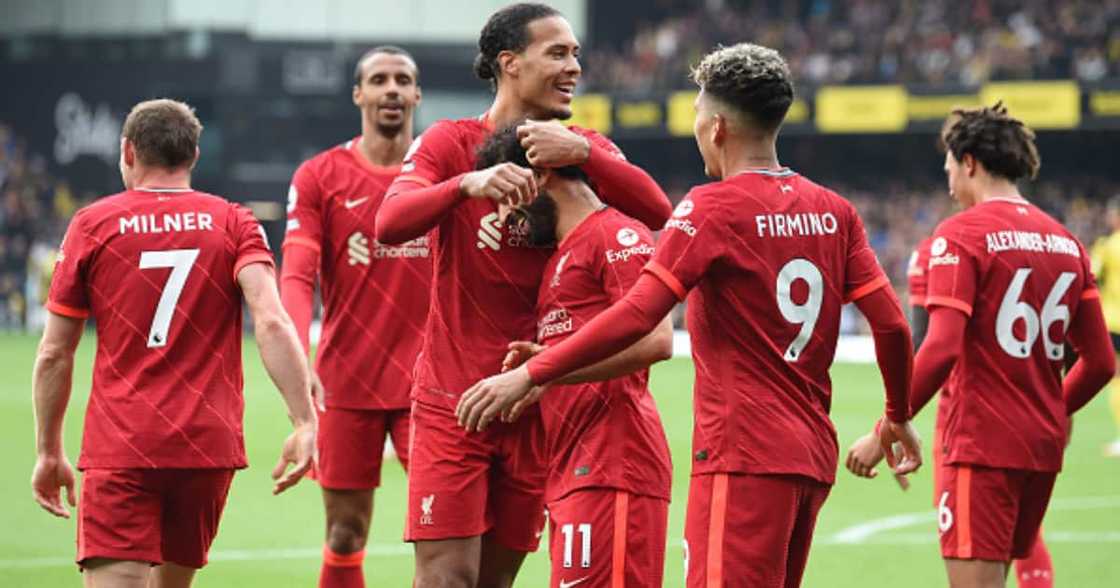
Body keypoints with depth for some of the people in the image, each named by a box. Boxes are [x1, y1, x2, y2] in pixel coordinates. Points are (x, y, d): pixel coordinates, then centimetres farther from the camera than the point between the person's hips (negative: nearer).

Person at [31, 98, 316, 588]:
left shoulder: (92, 224, 4)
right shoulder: (234, 223, 5)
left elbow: (54, 354, 4)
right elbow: (272, 323, -11)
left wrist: (48, 452, 13)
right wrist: (304, 423, -15)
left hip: (118, 448, -3)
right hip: (210, 446, 3)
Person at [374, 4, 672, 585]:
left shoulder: (587, 148, 6)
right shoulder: (451, 142, -3)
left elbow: (658, 211, -12)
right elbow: (389, 223, -20)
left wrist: (581, 153, -26)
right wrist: (471, 182, -36)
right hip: (453, 401, -3)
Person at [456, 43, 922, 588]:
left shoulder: (713, 207, -8)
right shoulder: (834, 211, 9)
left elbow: (636, 317, -16)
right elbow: (892, 326, 8)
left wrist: (529, 375, -13)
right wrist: (898, 417, 24)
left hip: (743, 456, -7)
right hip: (813, 456, 7)